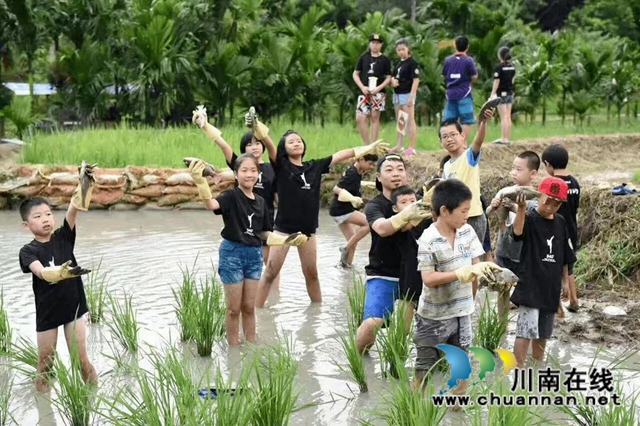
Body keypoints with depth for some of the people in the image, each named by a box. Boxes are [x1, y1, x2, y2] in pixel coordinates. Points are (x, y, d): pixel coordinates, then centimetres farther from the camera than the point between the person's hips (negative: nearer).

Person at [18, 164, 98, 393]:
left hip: (73, 306, 1)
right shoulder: (28, 251, -10)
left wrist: (84, 183, -34)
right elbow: (40, 271, -30)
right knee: (45, 362, 11)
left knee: (81, 359, 6)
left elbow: (73, 209, -19)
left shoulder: (63, 237, -4)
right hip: (47, 312, -1)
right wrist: (60, 272, -52)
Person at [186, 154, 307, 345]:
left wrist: (287, 241, 8)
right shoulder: (231, 196, -11)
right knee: (234, 308, 5)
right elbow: (211, 204, -33)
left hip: (254, 254, 5)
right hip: (232, 253, -5)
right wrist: (200, 182, -49)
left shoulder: (260, 202, 7)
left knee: (249, 307, 15)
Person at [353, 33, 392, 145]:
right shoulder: (363, 58, 8)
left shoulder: (385, 60, 4)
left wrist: (379, 88, -13)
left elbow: (388, 78, 2)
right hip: (364, 92, 2)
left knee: (375, 117, 1)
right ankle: (366, 145, 2)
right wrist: (362, 87, -6)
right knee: (360, 118, -8)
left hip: (378, 93, -1)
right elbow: (355, 74, 8)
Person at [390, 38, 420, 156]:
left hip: (407, 94, -9)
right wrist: (392, 81, 2)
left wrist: (411, 96, -21)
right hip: (397, 94, 9)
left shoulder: (412, 63, -10)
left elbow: (416, 80, -15)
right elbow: (394, 77, 26)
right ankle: (400, 145, 22)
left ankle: (412, 147, -5)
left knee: (410, 120, -6)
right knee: (399, 121, 14)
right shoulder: (399, 63, 14)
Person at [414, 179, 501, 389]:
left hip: (462, 312, 5)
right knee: (425, 368, 7)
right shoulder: (428, 240, -19)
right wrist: (461, 273, -30)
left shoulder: (468, 232, -3)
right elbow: (428, 279, -24)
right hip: (434, 316, -5)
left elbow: (475, 266, 3)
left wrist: (470, 299, 3)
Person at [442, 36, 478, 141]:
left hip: (450, 94, 4)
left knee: (448, 121, 8)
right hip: (464, 95, -4)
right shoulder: (468, 61, -6)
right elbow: (474, 78, -4)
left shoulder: (448, 60, 6)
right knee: (466, 120, 0)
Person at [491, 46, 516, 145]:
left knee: (503, 117, -5)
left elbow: (496, 81, -14)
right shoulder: (512, 66, 6)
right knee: (508, 117, 9)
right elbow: (513, 79, 12)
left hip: (501, 93, -7)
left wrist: (492, 94, -11)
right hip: (510, 93, 7)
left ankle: (504, 139, -5)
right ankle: (507, 138, 12)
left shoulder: (499, 67, -13)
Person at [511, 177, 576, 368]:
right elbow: (517, 231, -37)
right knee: (526, 330, -9)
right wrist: (521, 208, -53)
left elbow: (564, 257, 16)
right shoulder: (530, 218, -12)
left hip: (551, 286, 7)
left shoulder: (560, 222, 7)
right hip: (530, 285, -6)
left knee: (543, 331, 16)